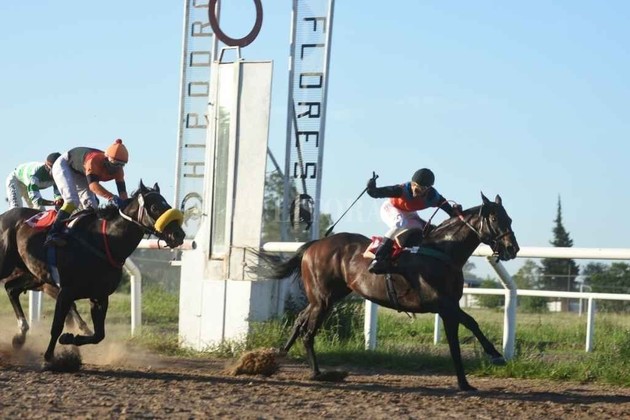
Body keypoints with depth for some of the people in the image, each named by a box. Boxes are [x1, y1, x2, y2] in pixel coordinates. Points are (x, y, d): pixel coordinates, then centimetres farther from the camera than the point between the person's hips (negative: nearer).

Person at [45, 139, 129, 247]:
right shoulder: (94, 161, -42)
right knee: (72, 201, -28)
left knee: (91, 206, -4)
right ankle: (53, 234, -37)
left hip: (79, 175, 9)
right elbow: (93, 185, -55)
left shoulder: (118, 170, -20)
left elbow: (122, 191, -20)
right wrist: (112, 198, -68)